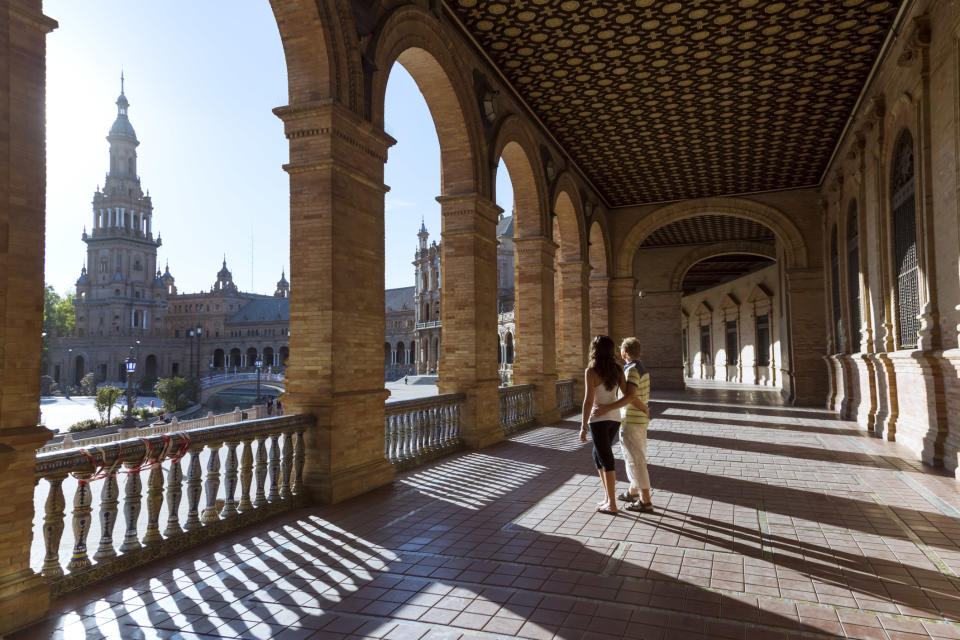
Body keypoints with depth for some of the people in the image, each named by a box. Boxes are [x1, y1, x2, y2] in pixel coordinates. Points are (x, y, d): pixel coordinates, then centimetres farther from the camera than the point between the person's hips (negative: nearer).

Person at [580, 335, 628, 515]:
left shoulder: (591, 372, -15)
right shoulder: (617, 369, 2)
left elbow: (589, 401, -18)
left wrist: (583, 428, -13)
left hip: (598, 419, -6)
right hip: (614, 418, 6)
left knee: (607, 461, 0)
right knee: (598, 456, 21)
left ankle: (612, 505, 5)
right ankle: (608, 498, 21)